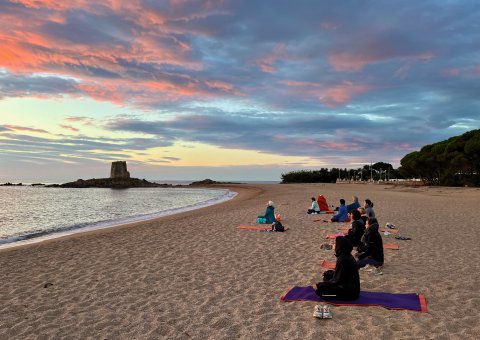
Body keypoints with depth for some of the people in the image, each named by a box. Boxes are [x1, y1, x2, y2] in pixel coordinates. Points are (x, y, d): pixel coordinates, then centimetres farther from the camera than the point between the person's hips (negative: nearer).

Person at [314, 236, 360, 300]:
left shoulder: (342, 259, -26)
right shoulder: (347, 256, 2)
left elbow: (336, 280, -22)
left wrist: (319, 285, -15)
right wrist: (326, 273, 22)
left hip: (350, 291, -9)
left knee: (319, 290, -13)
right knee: (327, 275, 21)